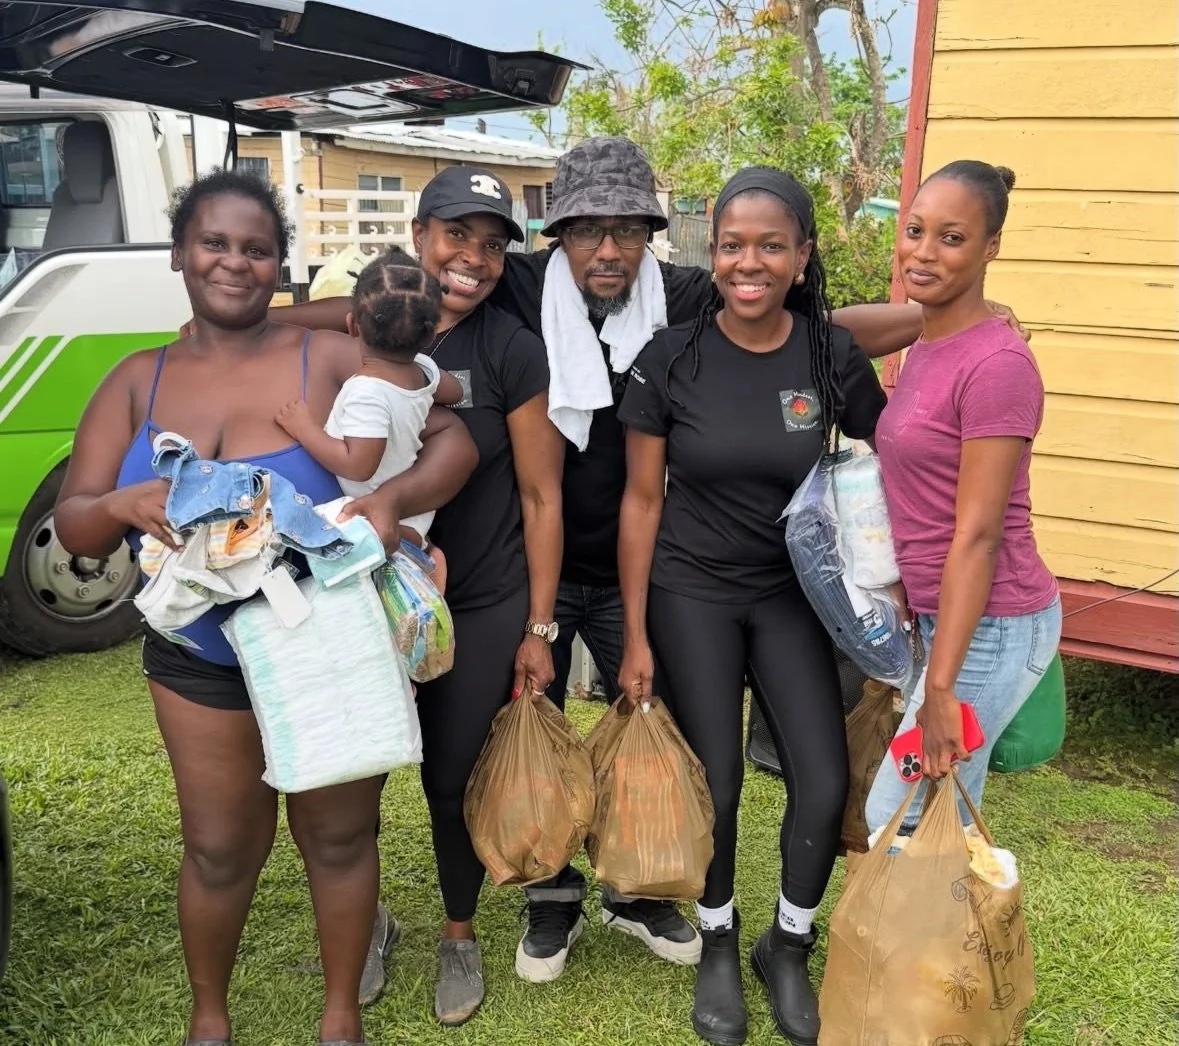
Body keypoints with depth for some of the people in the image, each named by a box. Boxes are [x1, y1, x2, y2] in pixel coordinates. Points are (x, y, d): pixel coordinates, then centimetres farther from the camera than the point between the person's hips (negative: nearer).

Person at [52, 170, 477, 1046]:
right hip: (199, 661, 2)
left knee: (338, 835, 15)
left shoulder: (332, 359, -11)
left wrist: (394, 498, -31)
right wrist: (123, 504, -25)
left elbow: (455, 440, -11)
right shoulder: (137, 382, 0)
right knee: (220, 847, 17)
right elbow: (73, 526, -2)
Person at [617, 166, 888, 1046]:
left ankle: (788, 949, 26)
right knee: (716, 780, 4)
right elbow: (641, 500, -6)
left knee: (826, 782, -3)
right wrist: (634, 637, -5)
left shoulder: (833, 355, -8)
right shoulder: (672, 358, -11)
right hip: (691, 595, -1)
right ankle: (718, 947, 32)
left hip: (793, 593, 2)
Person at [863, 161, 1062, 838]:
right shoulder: (925, 346, 8)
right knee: (939, 820, 17)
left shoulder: (996, 363, -19)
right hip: (941, 613, 8)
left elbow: (977, 536, -22)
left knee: (897, 825, 0)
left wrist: (940, 686, -21)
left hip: (989, 626, -8)